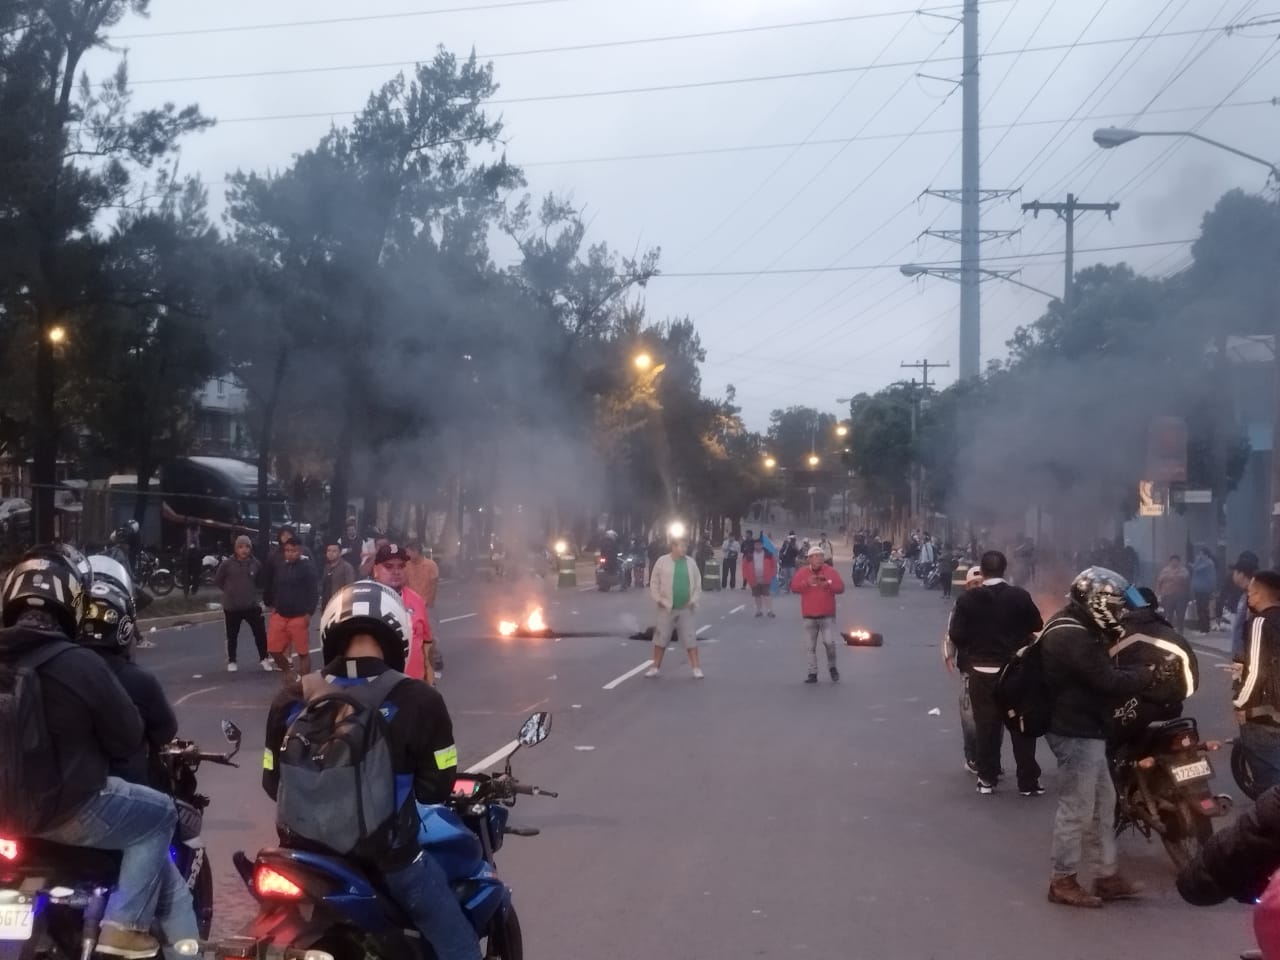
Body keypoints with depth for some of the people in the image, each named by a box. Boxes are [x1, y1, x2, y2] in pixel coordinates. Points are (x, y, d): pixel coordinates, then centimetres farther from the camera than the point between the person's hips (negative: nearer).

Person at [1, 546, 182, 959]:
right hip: (66, 810, -7)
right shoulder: (79, 663, -20)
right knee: (159, 815, 14)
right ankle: (124, 925, 3)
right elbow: (128, 739, -11)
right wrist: (96, 752, 11)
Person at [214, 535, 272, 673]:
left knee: (260, 633, 4)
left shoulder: (256, 564, -3)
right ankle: (231, 661, 23)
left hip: (252, 605, 1)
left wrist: (249, 590, 9)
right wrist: (231, 591, 4)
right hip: (232, 607, -1)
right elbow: (218, 581, 3)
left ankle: (264, 658, 20)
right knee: (232, 636, 9)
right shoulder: (227, 564, -9)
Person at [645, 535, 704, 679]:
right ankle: (656, 667, 15)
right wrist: (658, 599, -7)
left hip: (685, 609, 2)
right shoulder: (663, 561, -4)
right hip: (666, 608, -2)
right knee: (661, 637, 4)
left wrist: (693, 600, -1)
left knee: (690, 638, 1)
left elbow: (698, 583, 10)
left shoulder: (690, 563, 4)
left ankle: (696, 668, 6)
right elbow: (654, 582, 0)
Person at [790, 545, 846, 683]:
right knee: (811, 646, 5)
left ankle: (832, 667, 12)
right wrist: (807, 582, -23)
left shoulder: (831, 571, 2)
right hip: (809, 616, 2)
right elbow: (794, 587, -8)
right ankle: (813, 673, 12)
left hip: (827, 616, -1)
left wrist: (828, 584, -23)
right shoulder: (802, 572, 3)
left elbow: (840, 588, -6)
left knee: (830, 643, -12)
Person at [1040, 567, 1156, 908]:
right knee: (1077, 809, -3)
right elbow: (1107, 680, -25)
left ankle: (1108, 876, 23)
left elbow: (1098, 672, 13)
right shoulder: (1073, 636, -22)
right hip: (1076, 732, -11)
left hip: (1082, 729, 11)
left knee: (1103, 802, 16)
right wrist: (1147, 676, -12)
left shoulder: (1076, 627, 14)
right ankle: (1063, 882, 7)